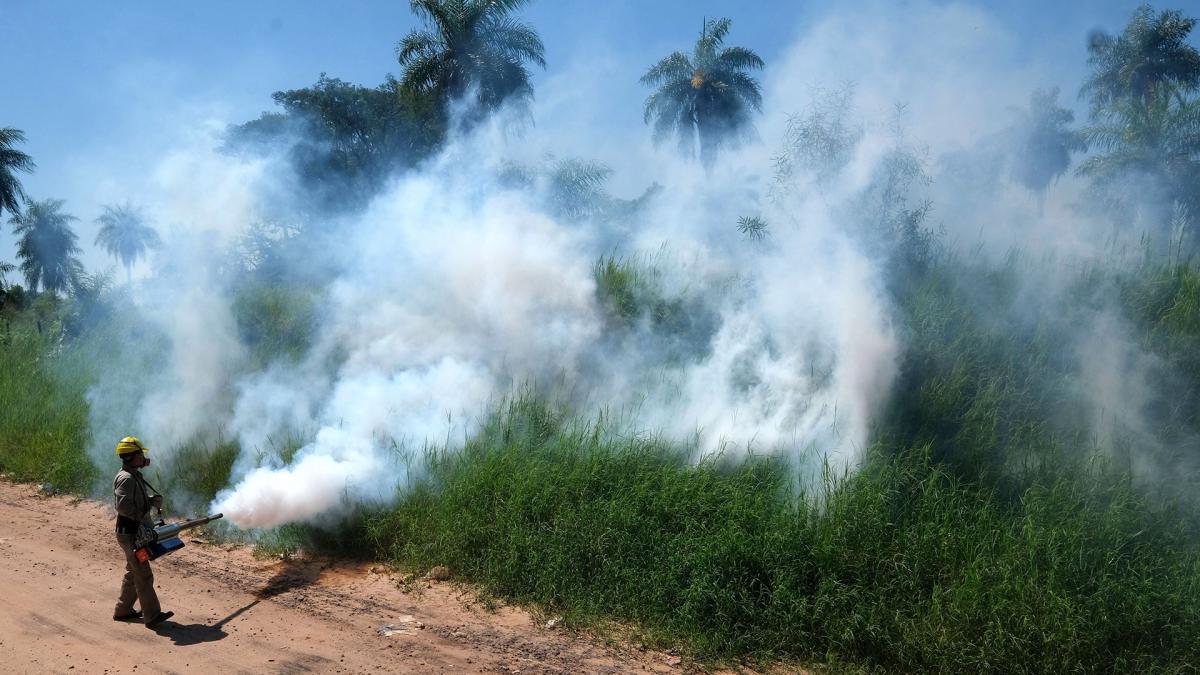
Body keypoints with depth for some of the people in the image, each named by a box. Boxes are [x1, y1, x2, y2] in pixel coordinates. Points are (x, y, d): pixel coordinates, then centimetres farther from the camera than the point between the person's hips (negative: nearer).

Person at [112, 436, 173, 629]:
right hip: (130, 534, -10)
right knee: (144, 576, -6)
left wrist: (152, 500, 0)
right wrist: (140, 515, -18)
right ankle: (152, 616, -1)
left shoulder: (135, 476, 12)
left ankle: (123, 611, 31)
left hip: (137, 533, 10)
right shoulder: (125, 479, -20)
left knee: (133, 573, 20)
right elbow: (122, 506, -29)